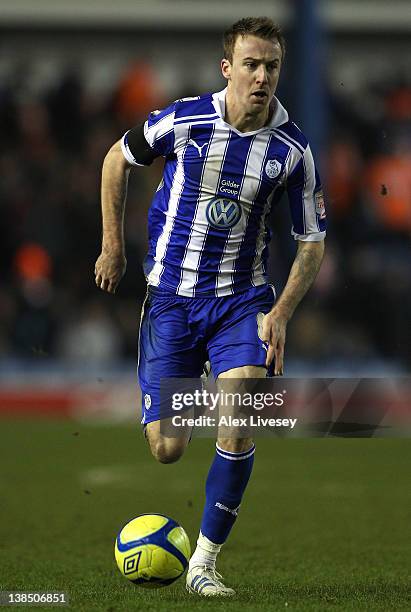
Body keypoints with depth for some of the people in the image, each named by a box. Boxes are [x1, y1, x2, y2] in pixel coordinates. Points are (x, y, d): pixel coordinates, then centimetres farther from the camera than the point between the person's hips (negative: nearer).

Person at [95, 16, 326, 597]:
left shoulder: (292, 149, -8)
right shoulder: (184, 120, -11)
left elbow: (312, 241, 2)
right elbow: (118, 158, 8)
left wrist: (280, 315, -9)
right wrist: (113, 244, 9)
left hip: (242, 299, 1)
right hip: (171, 296, 0)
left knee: (239, 427, -20)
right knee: (167, 449, -4)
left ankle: (205, 561, -4)